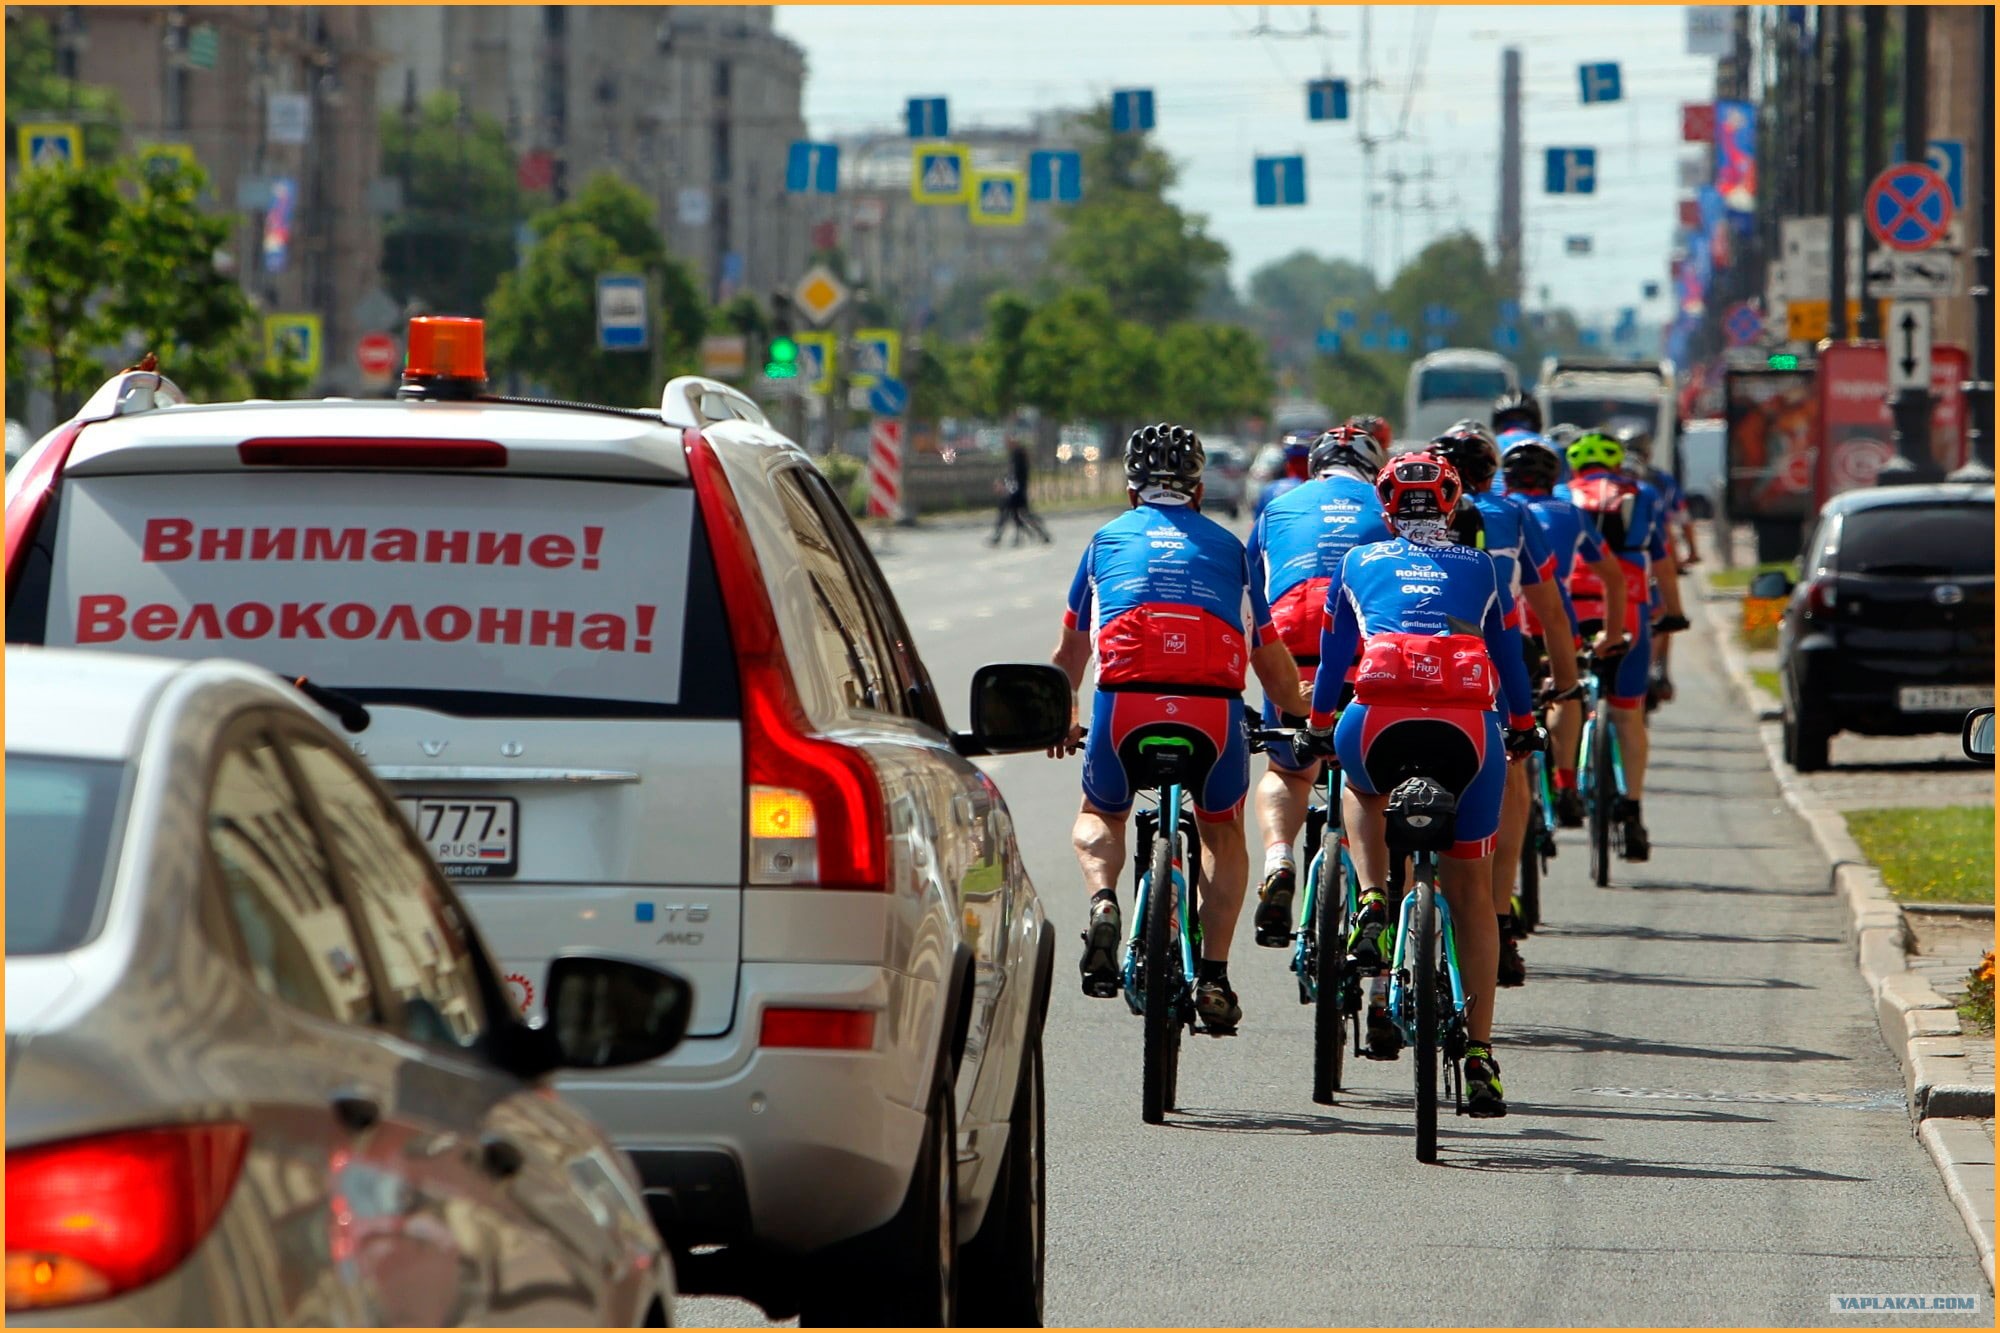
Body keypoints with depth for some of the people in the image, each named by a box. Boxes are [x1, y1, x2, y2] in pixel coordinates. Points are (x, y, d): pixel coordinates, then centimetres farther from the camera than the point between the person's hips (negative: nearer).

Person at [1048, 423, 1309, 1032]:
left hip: (1125, 702, 0)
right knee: (1223, 832, 26)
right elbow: (1272, 661, 26)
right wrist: (1305, 723, 45)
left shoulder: (1108, 539, 25)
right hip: (1215, 707, 0)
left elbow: (1071, 651, 35)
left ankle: (1102, 902, -5)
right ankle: (1213, 976, 12)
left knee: (1099, 816, 27)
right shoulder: (1227, 547, 24)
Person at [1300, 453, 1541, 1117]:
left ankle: (1372, 906, 12)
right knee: (1470, 893, 13)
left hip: (1379, 721, 0)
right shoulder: (1481, 569, 24)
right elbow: (1510, 659, 30)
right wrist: (1523, 727, 46)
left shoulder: (1360, 564, 24)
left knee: (1362, 789, 37)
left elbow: (1332, 656, 30)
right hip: (1466, 728, 0)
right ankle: (1479, 1057, 8)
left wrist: (1318, 726, 45)